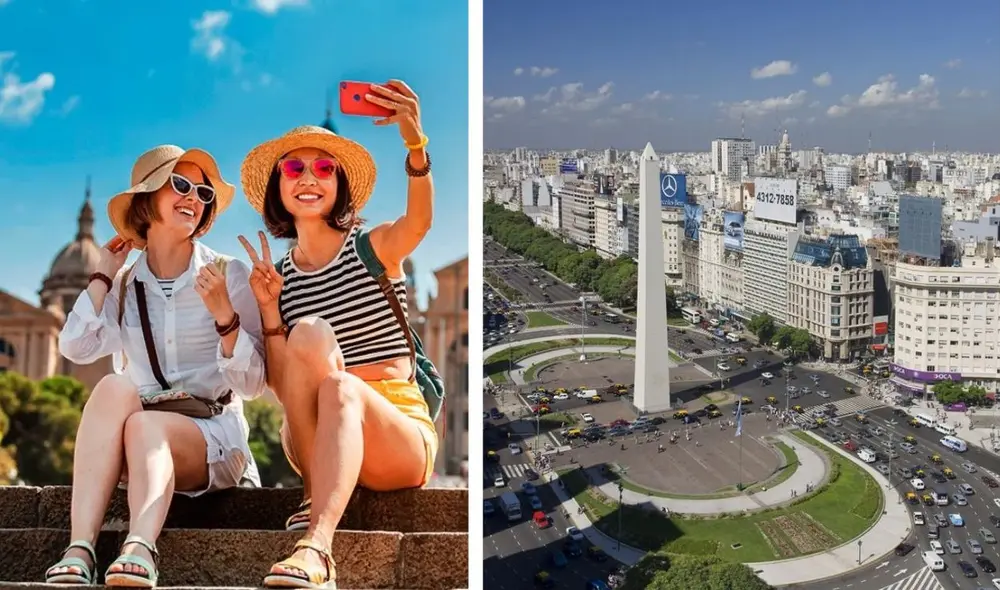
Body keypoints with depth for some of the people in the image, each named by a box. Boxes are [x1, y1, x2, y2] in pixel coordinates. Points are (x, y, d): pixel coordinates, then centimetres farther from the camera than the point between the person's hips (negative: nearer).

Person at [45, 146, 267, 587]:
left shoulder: (228, 274, -2)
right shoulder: (124, 285, 9)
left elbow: (253, 385, -6)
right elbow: (75, 347, -11)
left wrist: (224, 315, -21)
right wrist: (104, 273, 0)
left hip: (214, 438, -2)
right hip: (136, 437, 2)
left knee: (145, 425, -32)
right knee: (114, 386, -29)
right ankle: (79, 551, -40)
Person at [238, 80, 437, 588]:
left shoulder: (373, 247, 3)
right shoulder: (279, 274, 10)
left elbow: (419, 222, -24)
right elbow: (285, 388, 3)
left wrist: (417, 146, -42)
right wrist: (269, 310, -10)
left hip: (401, 432, -1)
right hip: (312, 438, 2)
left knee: (340, 387, -35)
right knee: (309, 335, -26)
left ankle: (316, 547, -50)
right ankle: (316, 496, -25)